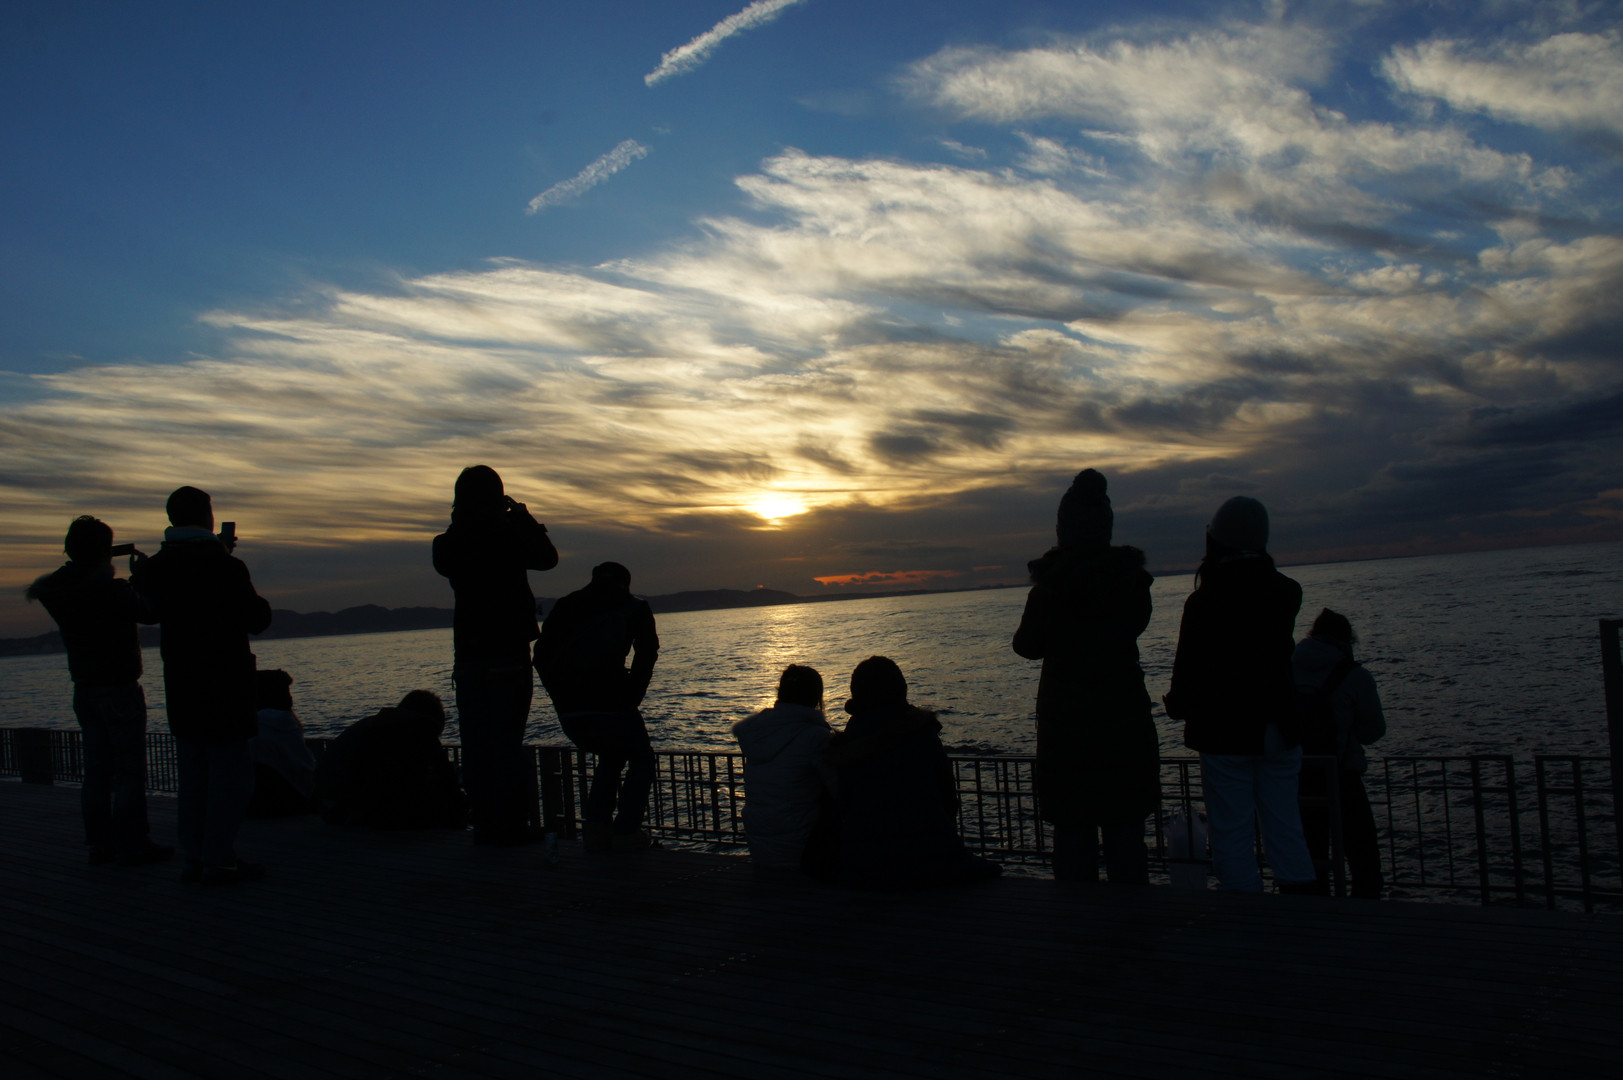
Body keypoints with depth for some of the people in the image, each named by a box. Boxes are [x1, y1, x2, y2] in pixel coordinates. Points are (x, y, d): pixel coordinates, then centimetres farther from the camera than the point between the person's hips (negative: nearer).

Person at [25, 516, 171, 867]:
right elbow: (150, 613, -11)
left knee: (96, 768, 12)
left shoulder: (56, 590, 2)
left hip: (84, 689, 7)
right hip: (119, 689, -7)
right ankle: (132, 844, 1)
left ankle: (100, 844, 16)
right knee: (129, 769, -1)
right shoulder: (112, 588, -19)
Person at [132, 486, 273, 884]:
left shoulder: (153, 568, 3)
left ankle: (194, 856, 18)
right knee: (230, 772, 0)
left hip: (180, 689, 6)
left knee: (192, 775, 14)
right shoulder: (226, 568, -15)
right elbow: (258, 619, -10)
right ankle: (218, 859, 1)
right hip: (225, 689, -6)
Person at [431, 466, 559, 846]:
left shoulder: (448, 543, 3)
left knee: (476, 742, 8)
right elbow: (547, 556, 2)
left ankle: (484, 822, 12)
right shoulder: (505, 534, -12)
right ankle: (511, 824, 0)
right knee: (507, 739, -2)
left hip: (468, 654, 5)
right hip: (507, 652, -5)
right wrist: (523, 517, 12)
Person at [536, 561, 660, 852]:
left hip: (568, 708, 4)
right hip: (610, 703, -4)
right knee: (641, 758, 19)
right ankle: (626, 833, 5)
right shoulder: (635, 608, 14)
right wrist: (632, 698, 3)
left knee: (610, 757, 29)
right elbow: (646, 654, -2)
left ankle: (596, 829, 17)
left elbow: (541, 655, 13)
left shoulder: (567, 605, 23)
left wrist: (561, 697, 14)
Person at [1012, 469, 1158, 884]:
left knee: (1072, 827, 7)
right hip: (1125, 715, 2)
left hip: (1064, 719, -1)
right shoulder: (1133, 577, -3)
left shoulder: (1049, 585, -9)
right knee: (1125, 827, 10)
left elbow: (1028, 645, 1)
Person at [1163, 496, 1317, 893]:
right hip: (1278, 729, 5)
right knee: (1286, 828, 13)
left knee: (1231, 834, 2)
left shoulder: (1202, 603, -13)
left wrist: (1178, 704, 11)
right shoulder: (1288, 593, 1)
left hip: (1225, 733, -5)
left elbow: (1188, 669, -9)